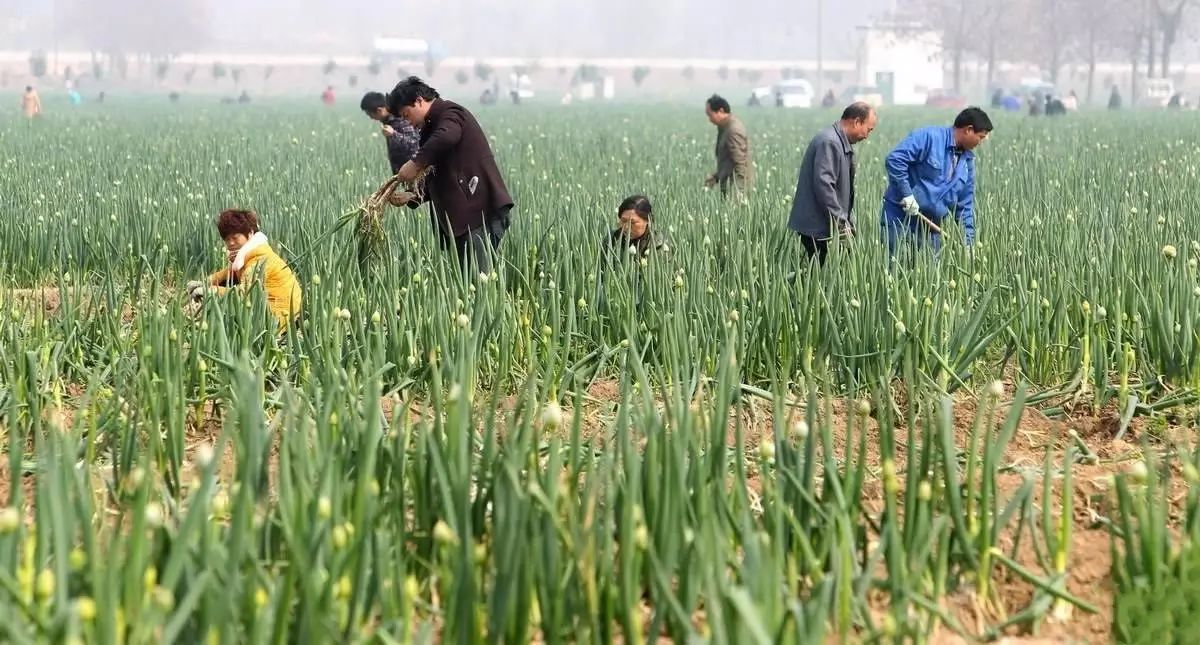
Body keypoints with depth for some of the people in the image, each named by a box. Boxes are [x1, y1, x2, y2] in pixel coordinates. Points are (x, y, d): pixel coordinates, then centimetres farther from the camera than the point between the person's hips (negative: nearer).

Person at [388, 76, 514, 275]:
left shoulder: (450, 113, -5)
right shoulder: (430, 128, 26)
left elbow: (446, 137, -30)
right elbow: (435, 180, 28)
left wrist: (416, 163, -22)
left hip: (481, 212, -10)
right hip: (462, 216, 10)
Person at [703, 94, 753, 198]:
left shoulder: (734, 130, -19)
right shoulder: (725, 127, 11)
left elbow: (740, 165, -20)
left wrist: (738, 192, -22)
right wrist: (716, 177, 15)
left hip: (736, 187, -9)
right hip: (728, 185, 9)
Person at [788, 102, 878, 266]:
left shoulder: (841, 143, 17)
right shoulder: (829, 142, -16)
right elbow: (823, 184, -23)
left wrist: (847, 222, 18)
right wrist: (841, 223, -19)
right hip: (817, 227, -10)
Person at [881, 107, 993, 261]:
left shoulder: (967, 161, 13)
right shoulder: (929, 138, -11)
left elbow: (965, 206, 16)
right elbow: (894, 160, -19)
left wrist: (968, 243, 10)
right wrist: (907, 194, -22)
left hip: (931, 226, 7)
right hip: (900, 220, -7)